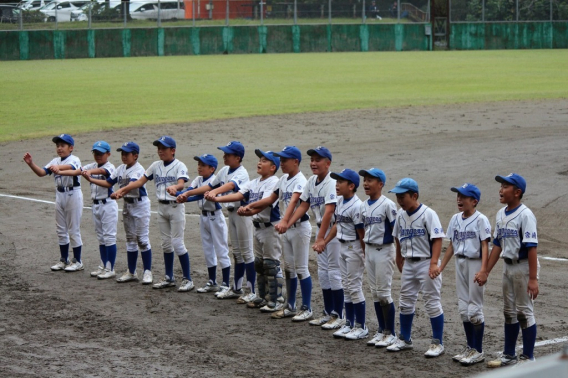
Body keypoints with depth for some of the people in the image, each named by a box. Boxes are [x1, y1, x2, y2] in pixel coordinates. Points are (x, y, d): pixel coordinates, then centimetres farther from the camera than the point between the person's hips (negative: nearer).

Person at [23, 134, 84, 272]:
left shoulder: (74, 160, -12)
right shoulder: (55, 161, 7)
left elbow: (70, 167, -36)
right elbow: (42, 172, -4)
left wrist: (58, 167, -57)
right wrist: (31, 164, -22)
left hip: (73, 195, -7)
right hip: (60, 195, 7)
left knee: (73, 230, 0)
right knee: (61, 230, 13)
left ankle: (77, 262, 10)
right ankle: (64, 260, 25)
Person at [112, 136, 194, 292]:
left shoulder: (179, 166, -10)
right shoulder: (156, 166, 8)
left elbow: (181, 184, -26)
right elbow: (140, 181, 10)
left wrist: (174, 188, -49)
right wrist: (122, 190, 1)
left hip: (176, 207, -6)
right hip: (161, 207, 6)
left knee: (177, 243, -8)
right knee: (166, 243, 12)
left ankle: (188, 279, -2)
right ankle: (169, 278, 22)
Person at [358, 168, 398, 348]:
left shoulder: (387, 205, -13)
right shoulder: (364, 205, 8)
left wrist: (397, 254, -14)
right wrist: (364, 252, 13)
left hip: (384, 250, -7)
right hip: (369, 250, 7)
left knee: (384, 292, -5)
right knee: (375, 293, 11)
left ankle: (390, 333, 4)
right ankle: (381, 330, 19)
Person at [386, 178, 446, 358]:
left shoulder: (428, 214, -16)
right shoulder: (401, 215, 6)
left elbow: (437, 239, -19)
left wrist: (434, 263, -26)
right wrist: (399, 260, 21)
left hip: (426, 263, -7)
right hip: (408, 263, 7)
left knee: (432, 302, -3)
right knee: (405, 302, 13)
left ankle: (438, 343, 4)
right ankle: (405, 339, 25)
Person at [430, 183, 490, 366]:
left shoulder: (480, 220, -11)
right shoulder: (456, 219, 9)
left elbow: (485, 246, -17)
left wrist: (483, 270, -27)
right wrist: (441, 267, 12)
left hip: (475, 264, -7)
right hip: (460, 263, 7)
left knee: (474, 308, -4)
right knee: (463, 308, 11)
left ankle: (478, 351, 5)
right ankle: (470, 348, 21)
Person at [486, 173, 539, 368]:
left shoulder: (525, 215, -17)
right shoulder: (501, 214, 8)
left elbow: (532, 247, -20)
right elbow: (497, 244, 14)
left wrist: (533, 278, -24)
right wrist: (486, 271, 11)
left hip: (523, 266, -8)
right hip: (508, 266, 8)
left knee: (524, 311, -1)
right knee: (509, 311, 15)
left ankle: (528, 358, 8)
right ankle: (509, 355, 26)